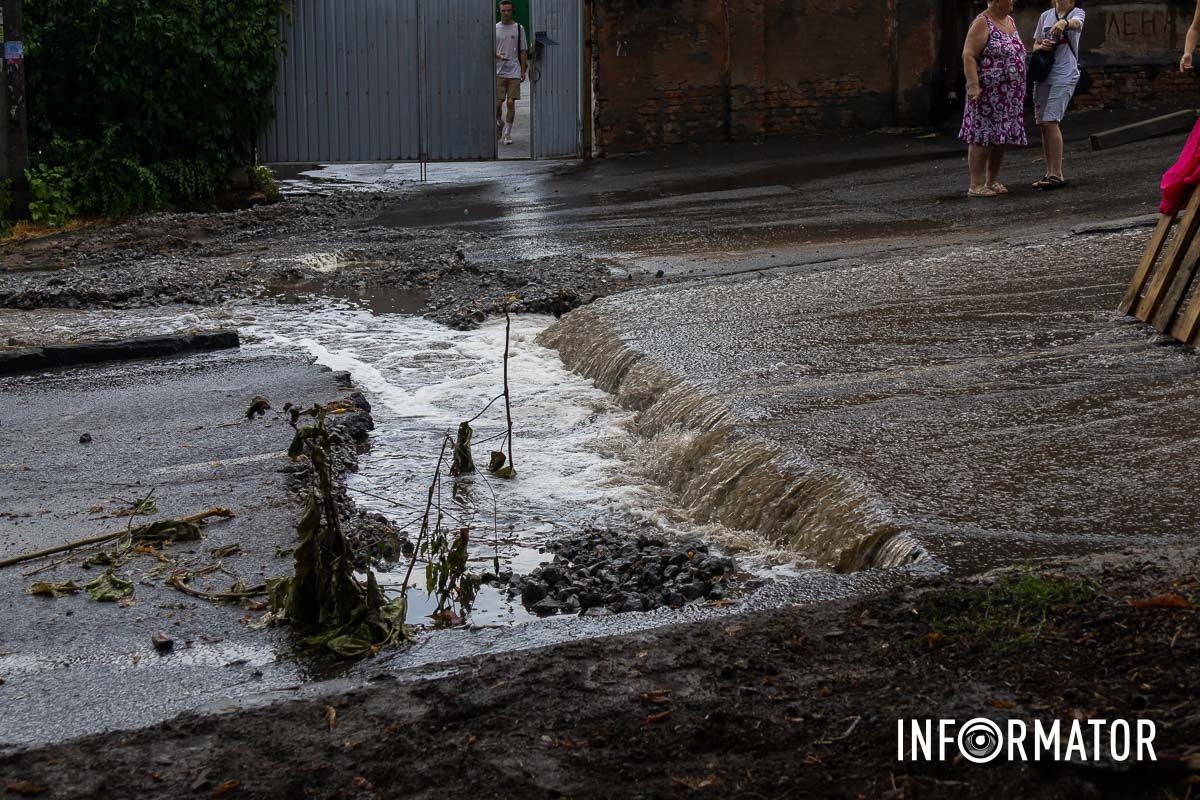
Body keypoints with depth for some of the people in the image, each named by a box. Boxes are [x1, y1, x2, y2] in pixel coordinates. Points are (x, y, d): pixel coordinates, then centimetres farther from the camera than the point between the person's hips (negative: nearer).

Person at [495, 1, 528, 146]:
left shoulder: (519, 28, 5)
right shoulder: (494, 29, 5)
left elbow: (523, 51, 8)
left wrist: (523, 71, 1)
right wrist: (497, 55, -15)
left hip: (514, 72, 0)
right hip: (499, 72, 0)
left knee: (511, 103, -5)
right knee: (497, 103, -1)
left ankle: (507, 132, 5)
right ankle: (499, 123, 28)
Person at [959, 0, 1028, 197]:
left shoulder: (1010, 21, 16)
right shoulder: (982, 24, -9)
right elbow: (969, 55, -15)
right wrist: (973, 85, -24)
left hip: (1009, 96, 8)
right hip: (988, 94, -8)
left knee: (1001, 138, 8)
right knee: (983, 138, -8)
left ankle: (992, 181, 16)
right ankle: (976, 186, -8)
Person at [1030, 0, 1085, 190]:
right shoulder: (1045, 16, 15)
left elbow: (1076, 23, -23)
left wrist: (1064, 23, -46)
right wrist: (1042, 46, -5)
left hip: (1064, 75, -5)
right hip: (1043, 74, 6)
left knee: (1050, 121, -17)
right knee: (1043, 123, 5)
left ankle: (1057, 174, -15)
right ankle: (1050, 173, 14)